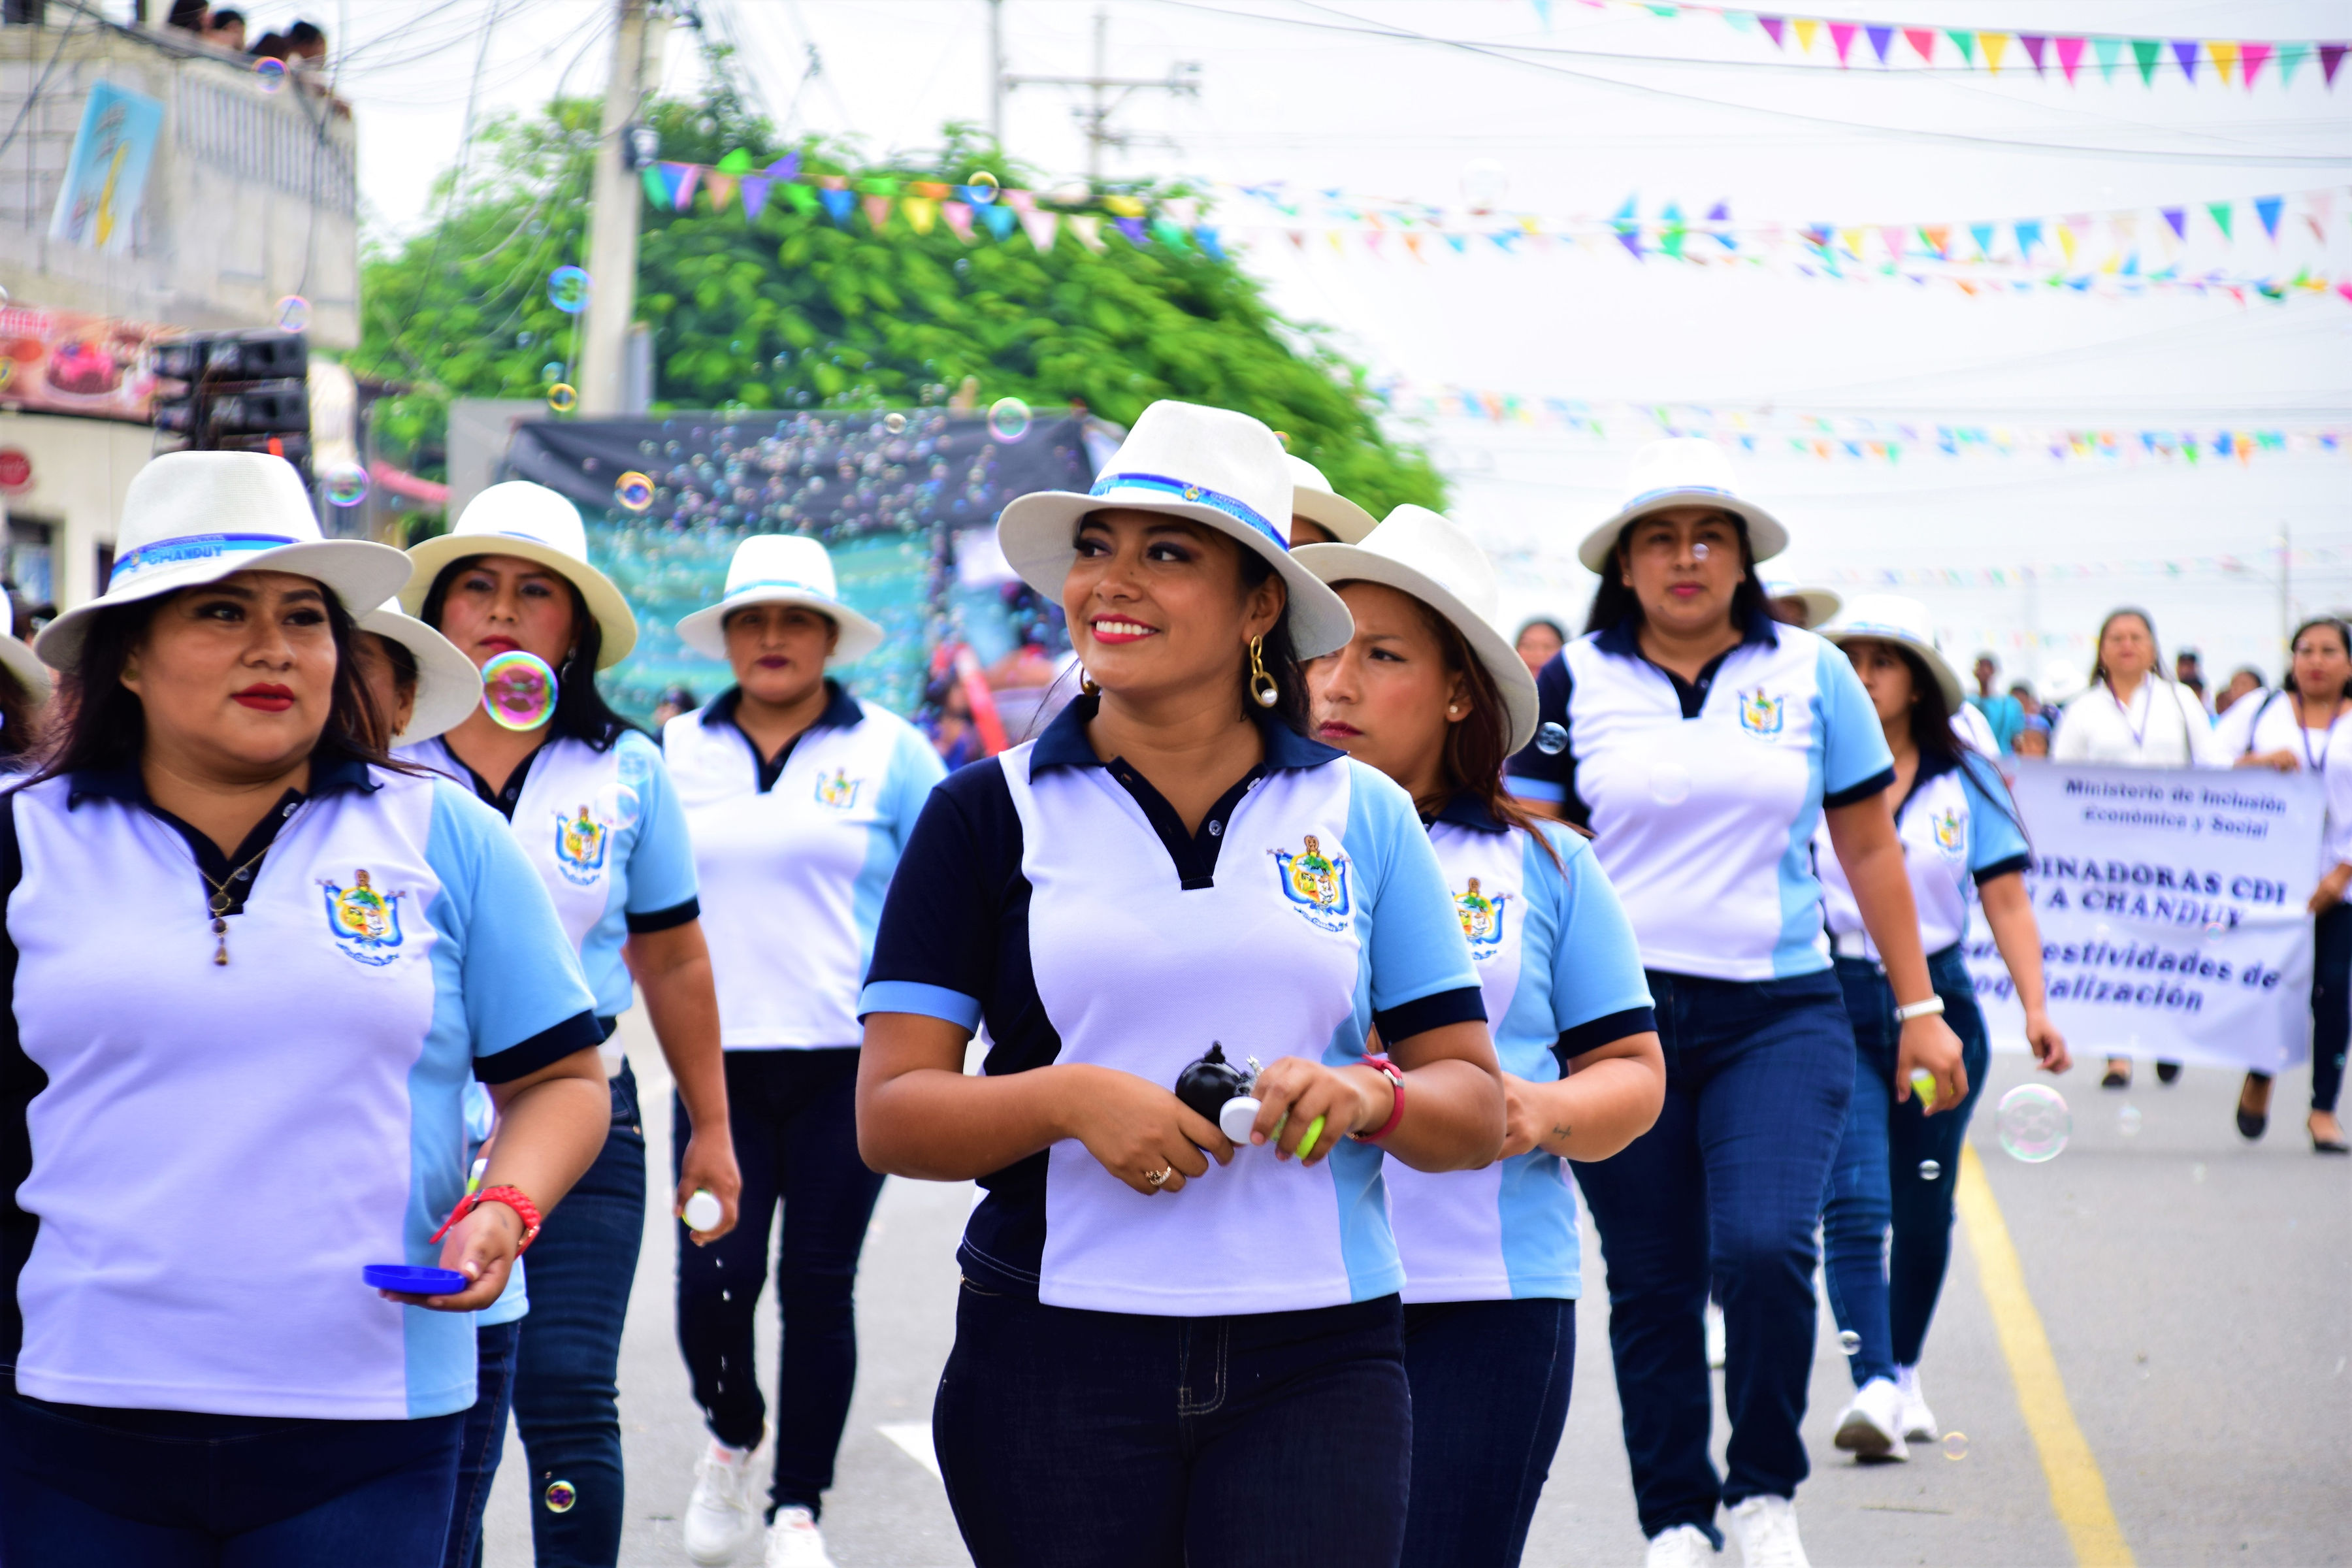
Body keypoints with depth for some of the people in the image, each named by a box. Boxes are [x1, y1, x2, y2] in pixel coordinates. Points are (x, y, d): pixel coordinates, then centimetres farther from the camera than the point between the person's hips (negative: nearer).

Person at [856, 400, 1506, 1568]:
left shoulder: (1362, 814, 10)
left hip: (1315, 1362, 0)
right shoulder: (989, 814, 6)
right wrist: (1071, 1098, -16)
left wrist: (1370, 1096, -11)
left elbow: (1475, 1104, 10)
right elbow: (889, 1116, 0)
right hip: (1054, 1363, 0)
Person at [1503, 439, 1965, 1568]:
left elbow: (1870, 849, 10)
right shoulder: (1575, 683, 4)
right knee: (1652, 1284, 5)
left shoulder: (1810, 674, 5)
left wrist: (1919, 1008, 9)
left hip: (1780, 1013, -1)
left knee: (1763, 1249, -18)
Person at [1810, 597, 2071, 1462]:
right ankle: (1875, 1388, -20)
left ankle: (1903, 1371, 29)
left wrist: (2036, 1007, -9)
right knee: (1855, 1202, -14)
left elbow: (2007, 902, 1)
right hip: (1833, 1004, -2)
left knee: (1925, 1206, 11)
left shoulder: (1966, 781, 3)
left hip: (1938, 1002, 2)